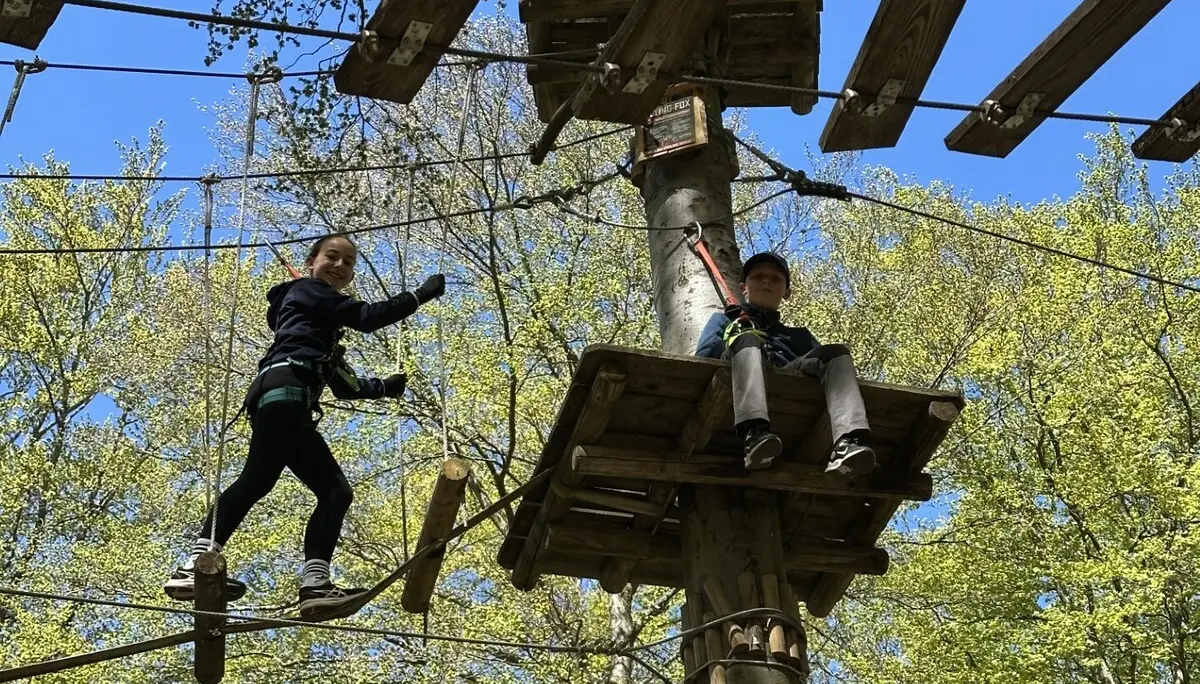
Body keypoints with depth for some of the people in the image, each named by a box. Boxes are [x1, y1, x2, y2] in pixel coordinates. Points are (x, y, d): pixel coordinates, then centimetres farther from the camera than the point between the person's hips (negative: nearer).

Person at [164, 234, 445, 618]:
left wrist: (383, 387, 34)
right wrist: (421, 295, 4)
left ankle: (315, 583, -15)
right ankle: (196, 566, -39)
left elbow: (345, 386, 39)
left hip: (293, 408, 10)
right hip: (284, 388, -10)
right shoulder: (306, 291, 14)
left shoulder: (324, 327, 38)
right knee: (260, 477, -26)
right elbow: (366, 318, 1)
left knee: (336, 492, -1)